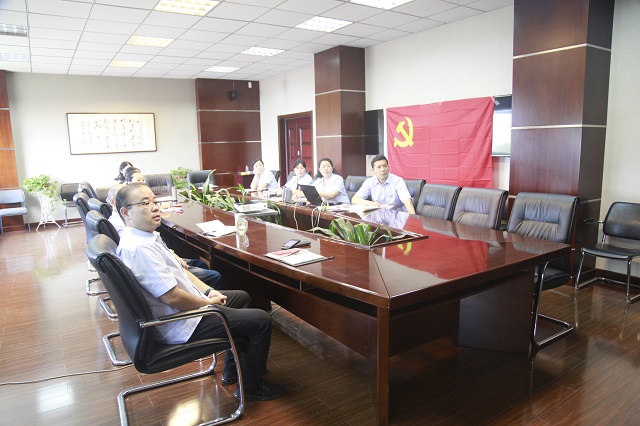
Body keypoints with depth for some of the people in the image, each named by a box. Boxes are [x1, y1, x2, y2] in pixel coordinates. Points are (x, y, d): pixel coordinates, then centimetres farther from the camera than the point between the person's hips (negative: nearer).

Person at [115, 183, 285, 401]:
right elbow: (172, 297, -29)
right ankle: (250, 387, 12)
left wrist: (208, 291, 3)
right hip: (180, 326, -11)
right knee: (261, 320, -8)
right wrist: (208, 303, -13)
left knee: (241, 297, 25)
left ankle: (232, 369, 31)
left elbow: (178, 270, 13)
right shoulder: (139, 248, -28)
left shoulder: (147, 236, 5)